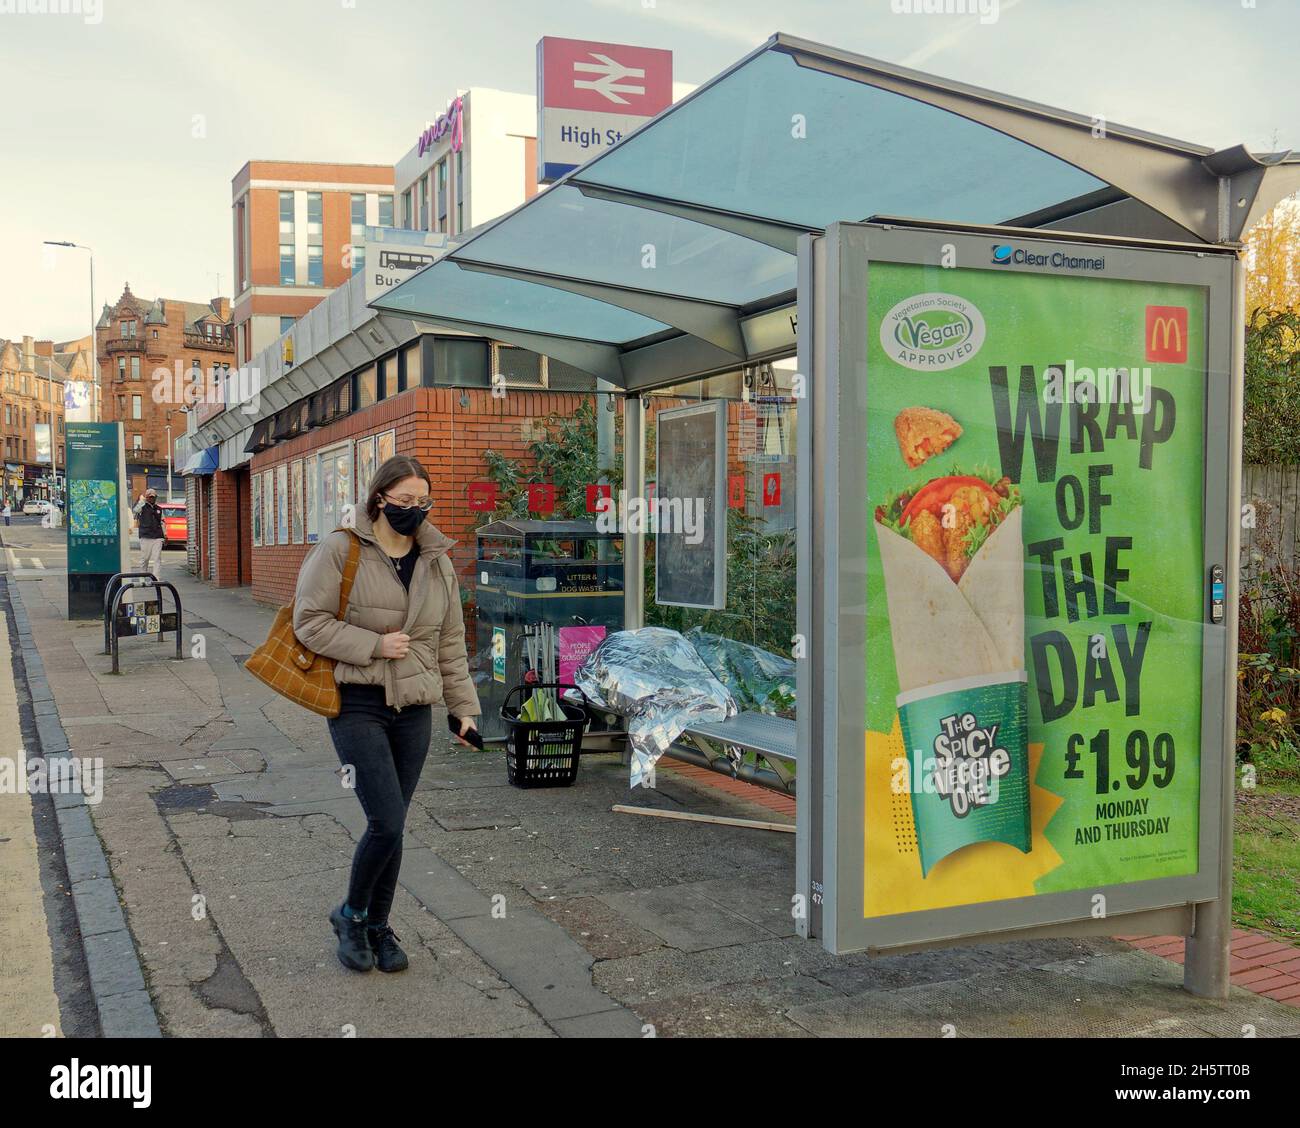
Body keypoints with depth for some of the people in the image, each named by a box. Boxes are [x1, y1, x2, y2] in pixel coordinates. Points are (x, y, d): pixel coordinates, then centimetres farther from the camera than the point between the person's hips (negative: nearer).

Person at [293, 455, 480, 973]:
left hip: (413, 711, 5)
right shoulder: (341, 551, -8)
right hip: (358, 705, -5)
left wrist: (463, 706, 12)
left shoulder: (437, 561, 9)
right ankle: (351, 915, 14)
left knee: (391, 825, 10)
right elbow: (309, 621, -9)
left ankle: (377, 926, 27)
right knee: (387, 823, -11)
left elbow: (450, 641, 14)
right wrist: (375, 645, -16)